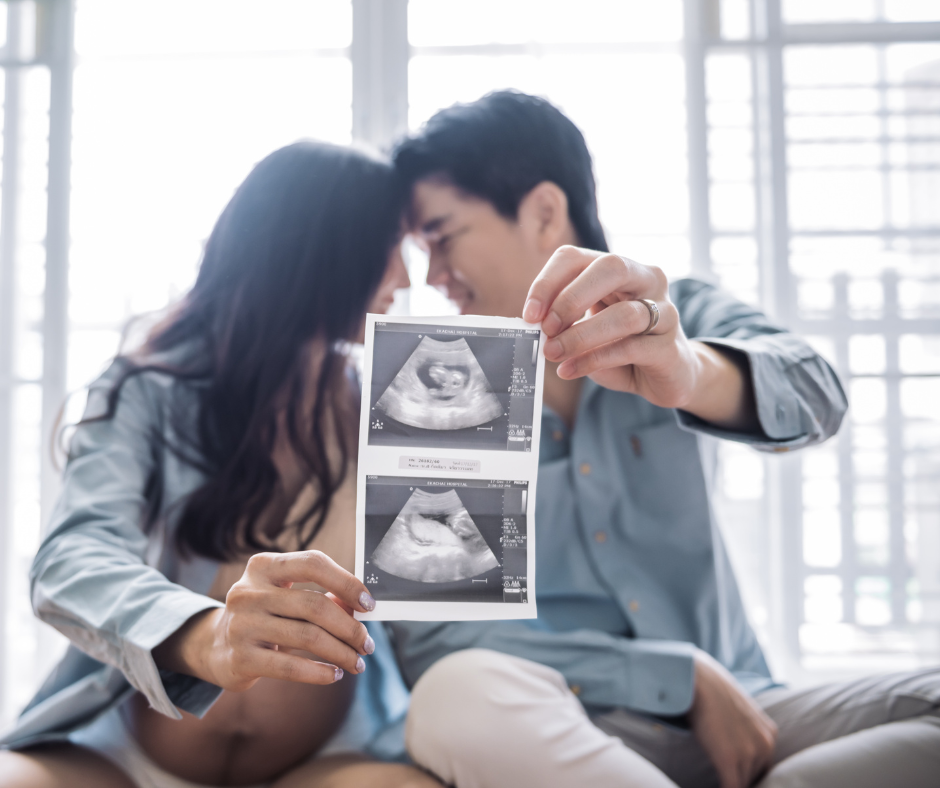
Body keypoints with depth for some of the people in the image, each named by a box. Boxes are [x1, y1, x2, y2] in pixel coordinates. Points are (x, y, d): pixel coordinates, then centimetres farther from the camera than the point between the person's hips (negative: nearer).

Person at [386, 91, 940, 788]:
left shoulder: (679, 318, 6)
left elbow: (810, 396, -17)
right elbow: (430, 637, -10)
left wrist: (690, 370, -41)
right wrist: (687, 677, -14)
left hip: (733, 709, 2)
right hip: (563, 729, -1)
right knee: (462, 693, -35)